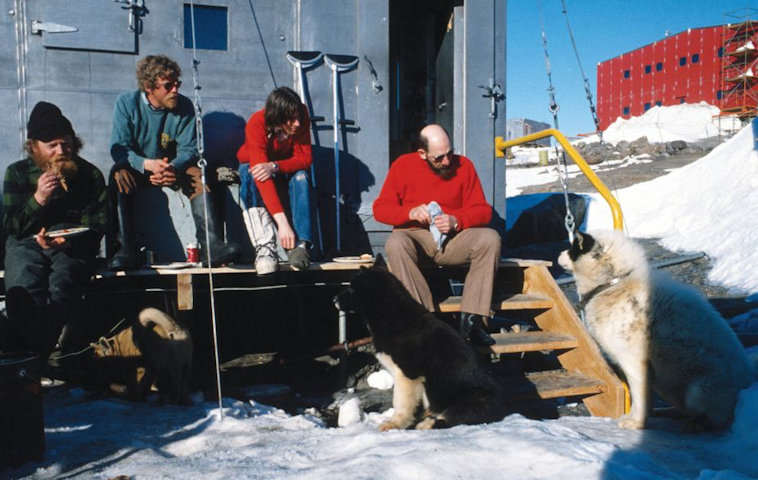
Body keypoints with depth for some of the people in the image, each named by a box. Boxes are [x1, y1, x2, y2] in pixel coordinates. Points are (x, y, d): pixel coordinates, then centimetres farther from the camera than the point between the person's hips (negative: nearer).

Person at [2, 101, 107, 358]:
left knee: (63, 283, -36)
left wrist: (68, 241, -19)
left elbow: (97, 226, 4)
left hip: (74, 246, -1)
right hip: (26, 244, 1)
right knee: (23, 290, -34)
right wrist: (38, 199, -15)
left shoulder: (90, 175, 9)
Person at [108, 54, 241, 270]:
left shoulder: (184, 106, -4)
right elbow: (118, 148, -15)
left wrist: (173, 168, -32)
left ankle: (211, 244, -42)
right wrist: (148, 164, -36)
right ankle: (125, 249, -40)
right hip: (136, 169, -1)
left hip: (173, 168, 1)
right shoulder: (126, 103, -8)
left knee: (197, 175, -28)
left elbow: (189, 149, -8)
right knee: (119, 174, -33)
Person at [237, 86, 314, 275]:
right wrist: (282, 221, -53)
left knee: (301, 177, -31)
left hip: (285, 168, 2)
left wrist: (275, 166, -44)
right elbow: (261, 175, -44)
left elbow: (305, 158, -23)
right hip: (253, 165, -2)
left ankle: (299, 245, -36)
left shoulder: (302, 116, -25)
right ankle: (264, 248, -41)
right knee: (251, 174, -36)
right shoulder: (257, 124, -35)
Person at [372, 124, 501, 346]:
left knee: (490, 238, -26)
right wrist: (410, 213, -22)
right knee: (395, 244, -35)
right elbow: (380, 208, -2)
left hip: (454, 238, 2)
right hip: (415, 238, -1)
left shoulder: (463, 165, 2)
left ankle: (471, 320, -28)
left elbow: (483, 210, 1)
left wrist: (456, 220, -19)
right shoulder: (403, 165, -1)